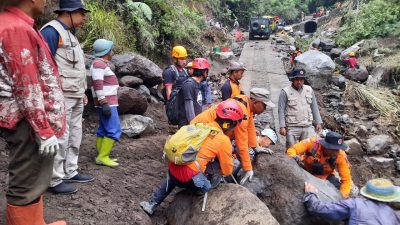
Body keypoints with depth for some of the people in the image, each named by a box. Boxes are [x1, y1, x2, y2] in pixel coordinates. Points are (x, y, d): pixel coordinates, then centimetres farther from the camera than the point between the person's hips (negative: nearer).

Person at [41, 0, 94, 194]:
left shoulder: (70, 33, 18)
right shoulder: (52, 31, -12)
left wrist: (82, 92, 21)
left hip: (75, 96, 10)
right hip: (61, 97, -10)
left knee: (75, 136, 14)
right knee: (60, 138, -4)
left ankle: (70, 172, 25)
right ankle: (54, 181, 7)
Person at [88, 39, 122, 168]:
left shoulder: (102, 64, 19)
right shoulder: (99, 63, -13)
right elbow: (98, 84, -22)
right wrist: (104, 103, -26)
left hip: (108, 102, 11)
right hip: (106, 102, -11)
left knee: (103, 130, 9)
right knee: (114, 130, -12)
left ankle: (102, 156, 12)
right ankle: (102, 157, -10)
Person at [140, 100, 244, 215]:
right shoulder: (224, 140, -6)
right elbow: (227, 171, 3)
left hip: (172, 168, 7)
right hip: (189, 178, -7)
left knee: (172, 179, 38)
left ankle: (151, 204, 40)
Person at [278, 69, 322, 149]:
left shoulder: (309, 90, 9)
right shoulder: (285, 92, -4)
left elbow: (314, 107, 15)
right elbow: (281, 110, -6)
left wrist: (318, 122, 11)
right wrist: (282, 126, -12)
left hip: (308, 127, 4)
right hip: (292, 127, -4)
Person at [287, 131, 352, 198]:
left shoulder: (341, 156, -28)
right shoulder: (313, 142, -34)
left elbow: (346, 179, -21)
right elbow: (292, 150, -28)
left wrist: (342, 197, -32)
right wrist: (294, 158, -50)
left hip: (325, 177, 1)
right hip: (305, 171, -1)